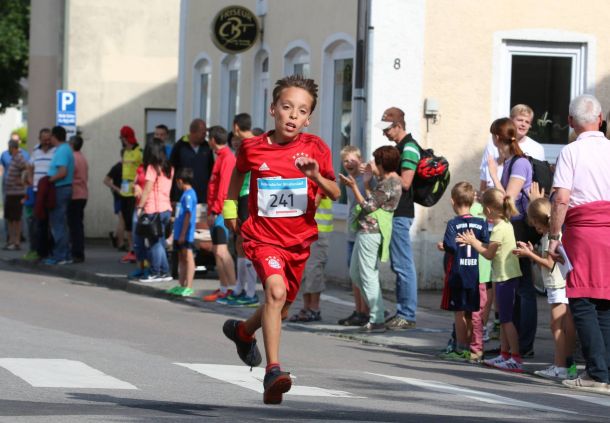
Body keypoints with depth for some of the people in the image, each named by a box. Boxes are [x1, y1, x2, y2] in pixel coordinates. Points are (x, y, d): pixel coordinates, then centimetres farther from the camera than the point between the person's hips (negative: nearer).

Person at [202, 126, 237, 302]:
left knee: (221, 250, -15)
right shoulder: (221, 157, 18)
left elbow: (224, 187, -19)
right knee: (216, 250, 11)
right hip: (216, 211, 10)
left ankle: (232, 287, -18)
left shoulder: (227, 158, -12)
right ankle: (224, 288, 15)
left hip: (221, 211, -10)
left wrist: (215, 210, -20)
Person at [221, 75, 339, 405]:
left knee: (280, 309, 17)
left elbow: (335, 194, -5)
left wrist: (317, 177, -23)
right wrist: (230, 205, 15)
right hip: (263, 237, -3)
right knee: (276, 289, -29)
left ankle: (243, 331, 51)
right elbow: (238, 171, 15)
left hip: (299, 240, 3)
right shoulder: (253, 148, -8)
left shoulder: (315, 148, -7)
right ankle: (273, 371, -30)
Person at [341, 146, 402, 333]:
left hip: (371, 232, -11)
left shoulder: (388, 185, -17)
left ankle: (377, 320, -1)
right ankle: (377, 309, 24)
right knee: (355, 273, 19)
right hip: (367, 231, 11)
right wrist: (367, 182, 18)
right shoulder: (390, 180, 14)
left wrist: (353, 186, -14)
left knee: (368, 275, -5)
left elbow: (368, 206, -17)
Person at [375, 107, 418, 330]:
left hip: (401, 214, -11)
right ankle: (403, 312, 17)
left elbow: (404, 182, -21)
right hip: (395, 213, 11)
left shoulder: (409, 148, -14)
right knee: (399, 265, 12)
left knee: (403, 265, -8)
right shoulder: (400, 147, 17)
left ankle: (408, 315, -7)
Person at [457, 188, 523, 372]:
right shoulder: (506, 224, 13)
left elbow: (489, 254, -11)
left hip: (505, 277, -10)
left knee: (506, 319, -8)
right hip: (507, 276, 10)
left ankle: (516, 358, -10)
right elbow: (491, 248, 14)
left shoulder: (499, 228, -16)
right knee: (504, 318, 14)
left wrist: (473, 242, 0)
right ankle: (504, 354, 19)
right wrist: (474, 241, 13)